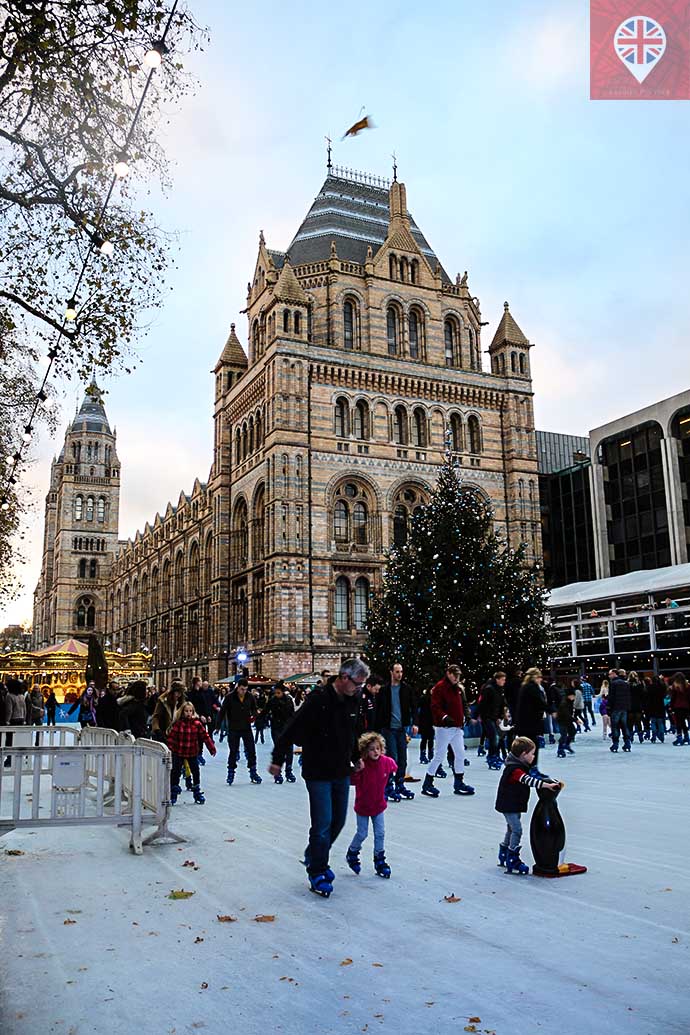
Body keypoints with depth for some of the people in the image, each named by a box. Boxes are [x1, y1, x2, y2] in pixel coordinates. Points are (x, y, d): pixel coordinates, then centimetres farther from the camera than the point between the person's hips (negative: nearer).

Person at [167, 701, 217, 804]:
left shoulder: (197, 724, -4)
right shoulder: (178, 723, -8)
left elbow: (205, 736, -2)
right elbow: (171, 736, -10)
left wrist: (212, 748, -2)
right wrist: (169, 748, -20)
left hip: (192, 753, 1)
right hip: (178, 753, -1)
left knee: (195, 772, 8)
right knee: (176, 772, 4)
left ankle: (197, 794, 22)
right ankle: (173, 795, 16)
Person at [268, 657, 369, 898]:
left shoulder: (354, 700, 1)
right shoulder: (319, 699, -22)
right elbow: (293, 729, -20)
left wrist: (356, 757, 18)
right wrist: (277, 759, -17)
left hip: (342, 773, 7)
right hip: (318, 773, -7)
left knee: (338, 821, 13)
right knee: (323, 824, -5)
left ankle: (313, 857, 34)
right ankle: (317, 873, 10)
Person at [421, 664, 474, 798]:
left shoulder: (458, 688, 14)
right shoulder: (440, 687, -11)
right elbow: (435, 707, -18)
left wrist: (462, 718, 16)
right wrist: (445, 717, -30)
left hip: (457, 727, 8)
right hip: (444, 727, -8)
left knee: (460, 754, 11)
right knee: (439, 756, -4)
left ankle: (459, 784, 22)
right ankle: (427, 785, 6)